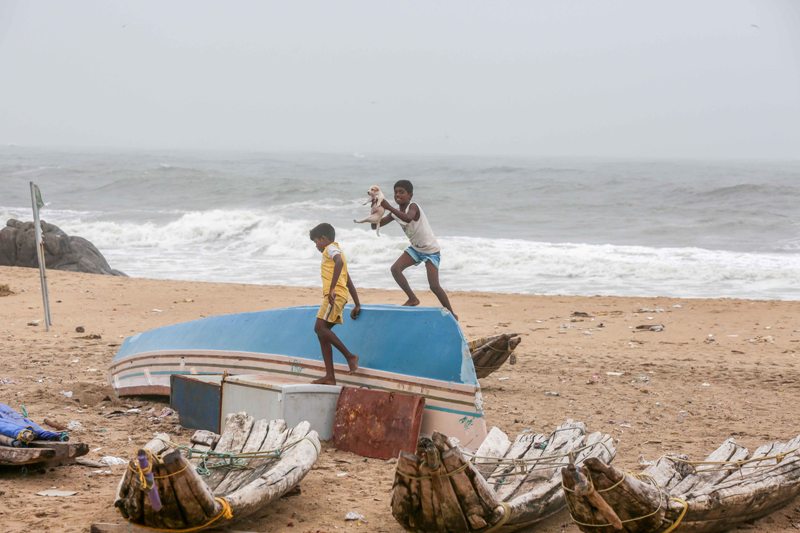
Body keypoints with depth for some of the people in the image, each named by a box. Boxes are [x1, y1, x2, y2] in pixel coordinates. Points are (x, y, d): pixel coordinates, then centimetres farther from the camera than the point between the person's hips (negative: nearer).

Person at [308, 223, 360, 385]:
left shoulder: (331, 249, 0)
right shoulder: (337, 251, 30)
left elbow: (339, 262, -24)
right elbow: (349, 282, 29)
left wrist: (332, 289, -31)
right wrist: (357, 305, 27)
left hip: (334, 295, -10)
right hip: (338, 297, 10)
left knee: (320, 327, -19)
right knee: (322, 333, 5)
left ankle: (350, 356, -18)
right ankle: (330, 376, 1)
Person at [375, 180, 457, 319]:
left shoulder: (413, 207, -25)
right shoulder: (395, 212, -3)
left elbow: (408, 218, -50)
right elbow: (375, 224, -2)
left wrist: (388, 207, -49)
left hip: (431, 250, -7)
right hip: (415, 248, 7)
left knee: (434, 286, -11)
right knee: (395, 268, -13)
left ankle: (451, 314, 5)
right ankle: (412, 299, 3)